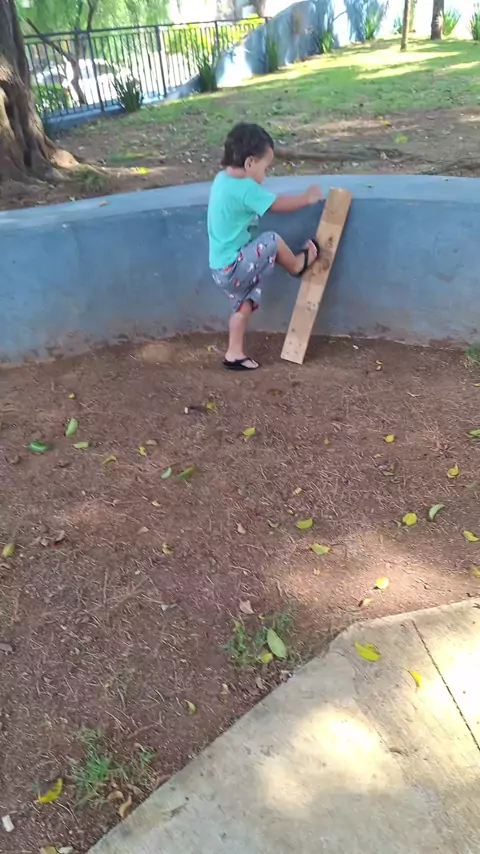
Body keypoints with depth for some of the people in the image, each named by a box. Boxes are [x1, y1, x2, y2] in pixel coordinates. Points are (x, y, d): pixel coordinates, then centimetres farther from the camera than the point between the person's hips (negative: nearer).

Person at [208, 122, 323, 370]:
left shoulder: (223, 179, 5)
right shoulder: (245, 188, -23)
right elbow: (279, 205, -13)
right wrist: (307, 198, 3)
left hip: (223, 268, 9)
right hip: (233, 268, -9)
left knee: (244, 305, 20)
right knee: (272, 241, -11)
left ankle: (234, 354, 27)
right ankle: (299, 264, 17)